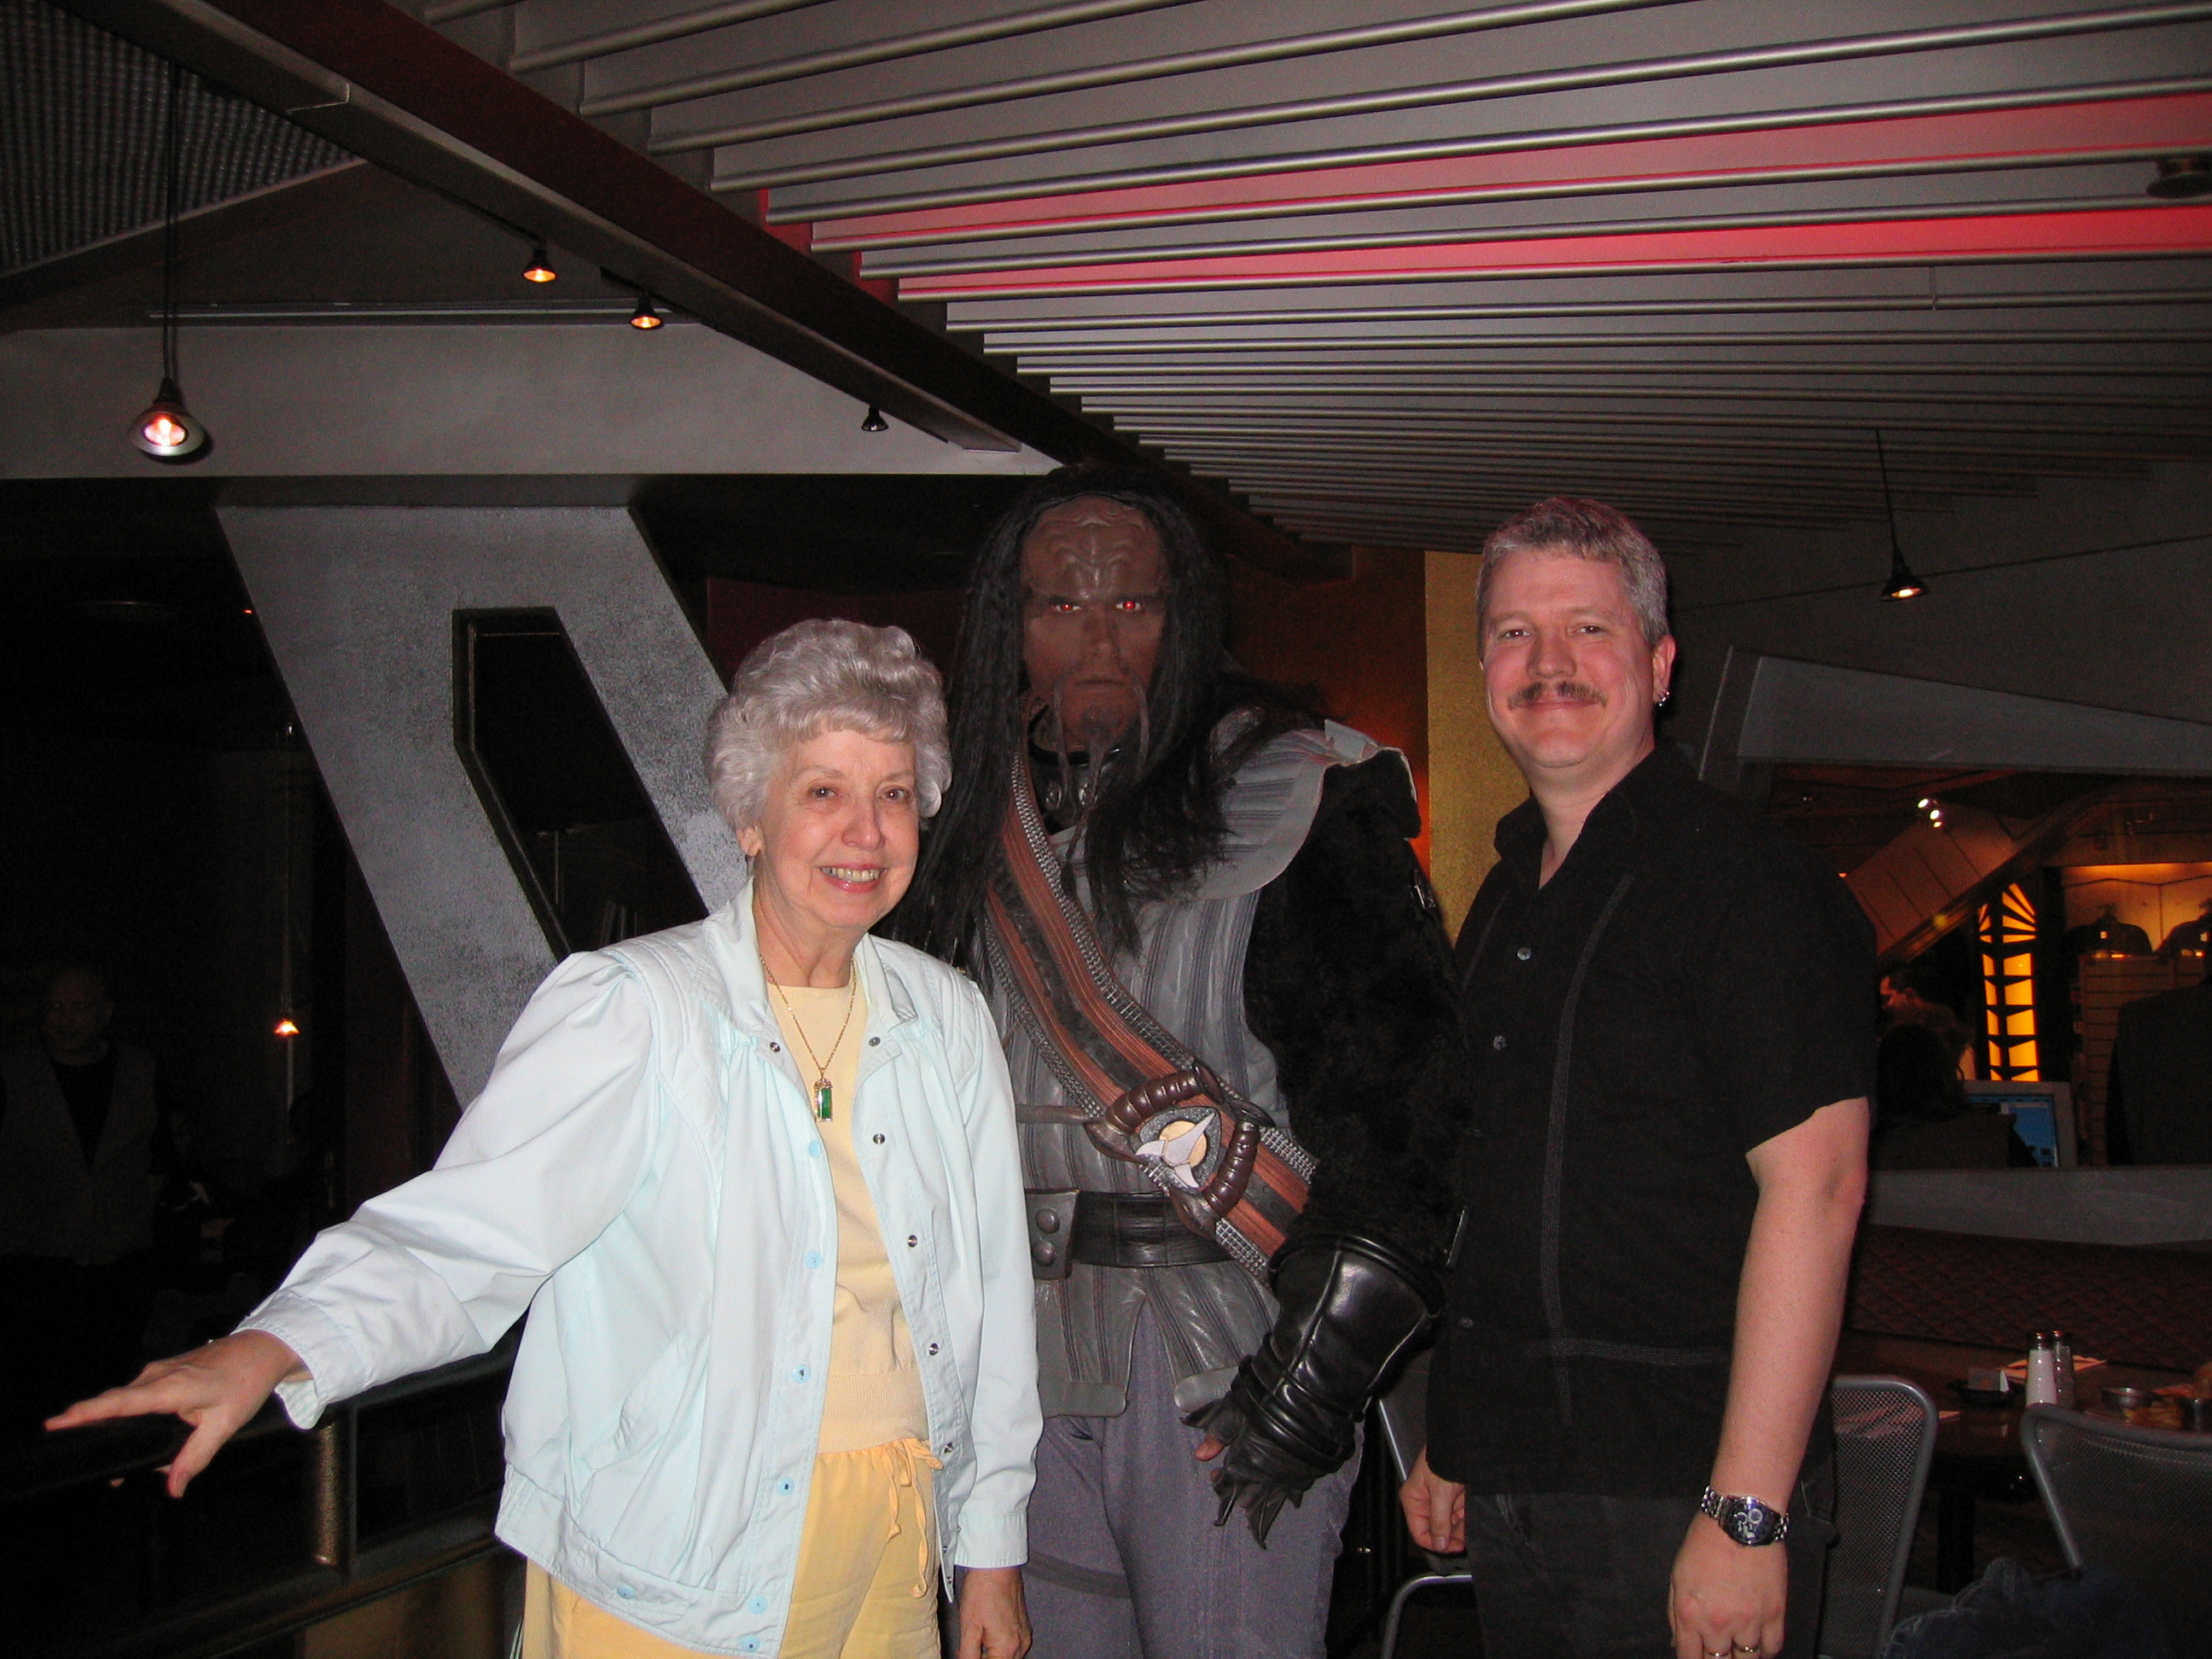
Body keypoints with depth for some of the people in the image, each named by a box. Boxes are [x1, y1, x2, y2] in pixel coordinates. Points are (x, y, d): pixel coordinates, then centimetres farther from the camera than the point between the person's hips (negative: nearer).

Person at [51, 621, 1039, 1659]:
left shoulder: (947, 1018, 3)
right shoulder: (632, 1010, -14)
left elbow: (988, 1291, 9)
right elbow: (464, 1231, -22)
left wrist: (992, 1545, 10)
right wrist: (270, 1349, -40)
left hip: (890, 1550, 5)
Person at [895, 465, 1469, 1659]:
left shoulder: (1286, 800, -8)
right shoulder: (981, 824, 11)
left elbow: (1396, 1098, -14)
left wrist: (1315, 1379, -17)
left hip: (1222, 1357, -5)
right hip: (1027, 1355, 6)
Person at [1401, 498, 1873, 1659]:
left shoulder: (1747, 878, -12)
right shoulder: (1504, 900, 12)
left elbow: (1814, 1182, -18)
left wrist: (1746, 1515, -22)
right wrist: (1448, 1442, 15)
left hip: (1678, 1489, -7)